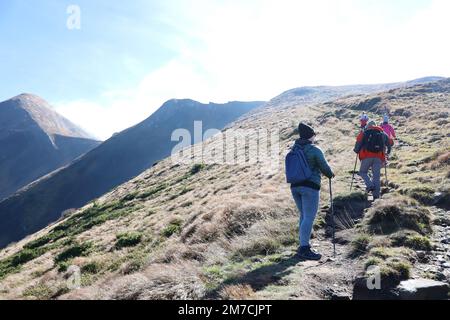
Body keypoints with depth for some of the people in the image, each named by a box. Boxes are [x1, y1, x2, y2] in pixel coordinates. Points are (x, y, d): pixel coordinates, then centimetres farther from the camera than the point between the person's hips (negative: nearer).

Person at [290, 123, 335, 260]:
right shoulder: (314, 150, -9)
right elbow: (324, 166, -4)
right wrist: (331, 174, 15)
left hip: (295, 186, 7)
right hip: (310, 186, -7)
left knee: (304, 215, 18)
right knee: (309, 217, -5)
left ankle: (304, 244, 23)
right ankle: (304, 248, -7)